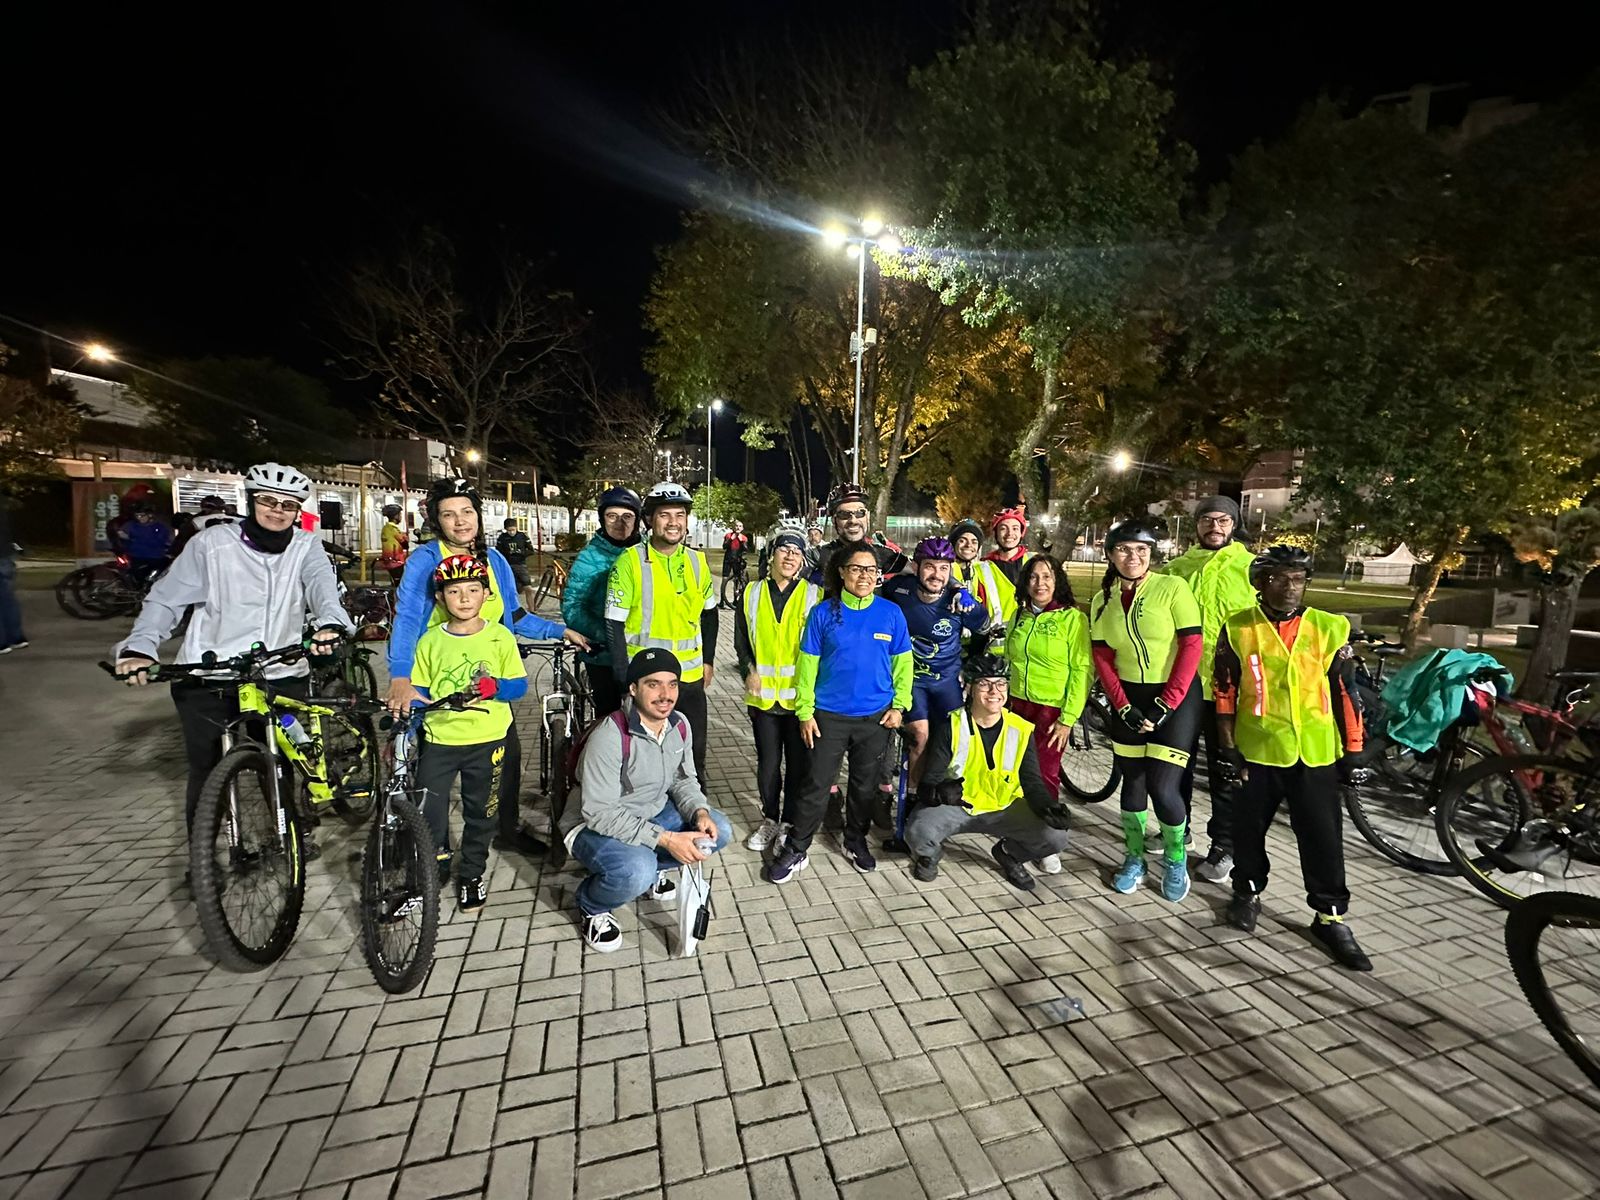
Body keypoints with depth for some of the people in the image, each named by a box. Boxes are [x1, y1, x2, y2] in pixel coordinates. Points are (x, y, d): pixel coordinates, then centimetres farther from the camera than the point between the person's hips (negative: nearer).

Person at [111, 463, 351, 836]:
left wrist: (330, 623, -37)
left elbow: (322, 584, -17)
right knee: (207, 773, 8)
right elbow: (165, 599, 0)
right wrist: (139, 647, -16)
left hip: (282, 675, 1)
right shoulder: (212, 542, -1)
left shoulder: (306, 546, 2)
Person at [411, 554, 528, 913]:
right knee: (427, 812, -3)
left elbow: (520, 685, -3)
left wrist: (496, 686, -21)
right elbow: (417, 693, 6)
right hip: (440, 738, 1)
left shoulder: (500, 637, -4)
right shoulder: (430, 641, 0)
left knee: (481, 812, 12)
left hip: (488, 739, 0)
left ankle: (472, 873, 34)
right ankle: (436, 863, 26)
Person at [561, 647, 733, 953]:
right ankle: (591, 905, 1)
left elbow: (684, 780, 5)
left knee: (719, 831, -7)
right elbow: (600, 813, -29)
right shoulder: (609, 737, -30)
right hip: (594, 825, -6)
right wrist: (665, 839, -32)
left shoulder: (680, 725, -8)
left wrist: (700, 813, -17)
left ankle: (649, 868, 15)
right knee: (636, 872, -35)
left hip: (652, 813, 7)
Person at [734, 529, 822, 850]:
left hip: (800, 695, -2)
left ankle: (790, 823, 28)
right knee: (767, 762, 13)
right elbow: (741, 640, 12)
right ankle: (770, 820, 33)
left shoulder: (814, 595, -1)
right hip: (762, 694, 2)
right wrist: (748, 672, -2)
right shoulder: (752, 594, 6)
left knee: (798, 763, 9)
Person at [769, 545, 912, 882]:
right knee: (818, 786, 5)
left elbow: (902, 663, 4)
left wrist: (899, 705, -2)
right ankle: (795, 851, 21)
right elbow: (808, 664, -4)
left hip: (876, 717, 2)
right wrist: (805, 712, -5)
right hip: (829, 716, -1)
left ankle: (856, 841, 38)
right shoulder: (823, 612, -6)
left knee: (865, 785, 17)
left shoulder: (891, 613, -3)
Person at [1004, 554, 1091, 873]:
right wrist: (1001, 699, 11)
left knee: (1045, 776, 0)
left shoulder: (1073, 618, -7)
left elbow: (1082, 671, -10)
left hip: (1051, 710, -4)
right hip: (1016, 705, 4)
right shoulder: (1019, 615, 8)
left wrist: (1068, 718, -13)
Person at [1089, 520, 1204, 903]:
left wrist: (1165, 705, -14)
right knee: (1132, 783, 11)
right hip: (1129, 700, 4)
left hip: (1175, 698, -3)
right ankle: (1134, 859, 30)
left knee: (1162, 788, -7)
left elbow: (1191, 647, -11)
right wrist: (1124, 707, -7)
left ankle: (1176, 859, 22)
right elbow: (1102, 658, 3)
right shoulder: (1102, 600, 3)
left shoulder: (1173, 587, -9)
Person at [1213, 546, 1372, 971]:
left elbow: (1345, 693, 4)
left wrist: (1353, 751, 4)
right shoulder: (1237, 629, -3)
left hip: (1315, 754, 1)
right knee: (1248, 829, 13)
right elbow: (1225, 693, 0)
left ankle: (1330, 916, 25)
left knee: (1323, 837, 8)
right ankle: (1248, 892, 34)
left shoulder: (1330, 628, 0)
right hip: (1256, 751, 0)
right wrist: (1228, 748, -1)